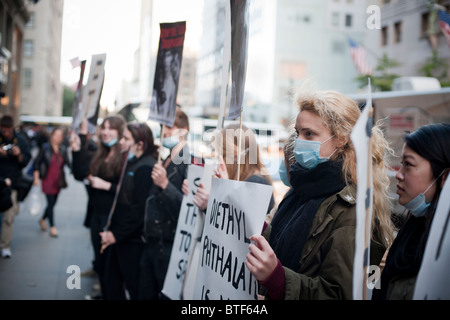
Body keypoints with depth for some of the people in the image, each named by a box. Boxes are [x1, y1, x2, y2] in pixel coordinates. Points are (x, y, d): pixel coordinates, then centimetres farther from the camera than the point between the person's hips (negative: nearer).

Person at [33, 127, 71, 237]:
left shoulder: (63, 149, 2)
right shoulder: (45, 148, -7)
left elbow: (67, 162, -2)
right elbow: (37, 162, -3)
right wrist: (36, 178, -6)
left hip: (58, 181, 4)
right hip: (47, 180, -4)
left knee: (53, 203, 12)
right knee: (50, 203, -6)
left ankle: (42, 220, 37)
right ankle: (52, 227, 4)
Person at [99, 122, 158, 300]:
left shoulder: (146, 167, -19)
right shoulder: (132, 163, 13)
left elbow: (139, 209, -23)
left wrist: (117, 234, -18)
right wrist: (111, 230, 11)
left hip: (134, 240, -10)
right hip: (122, 238, 10)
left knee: (135, 287, 1)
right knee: (112, 280, 18)